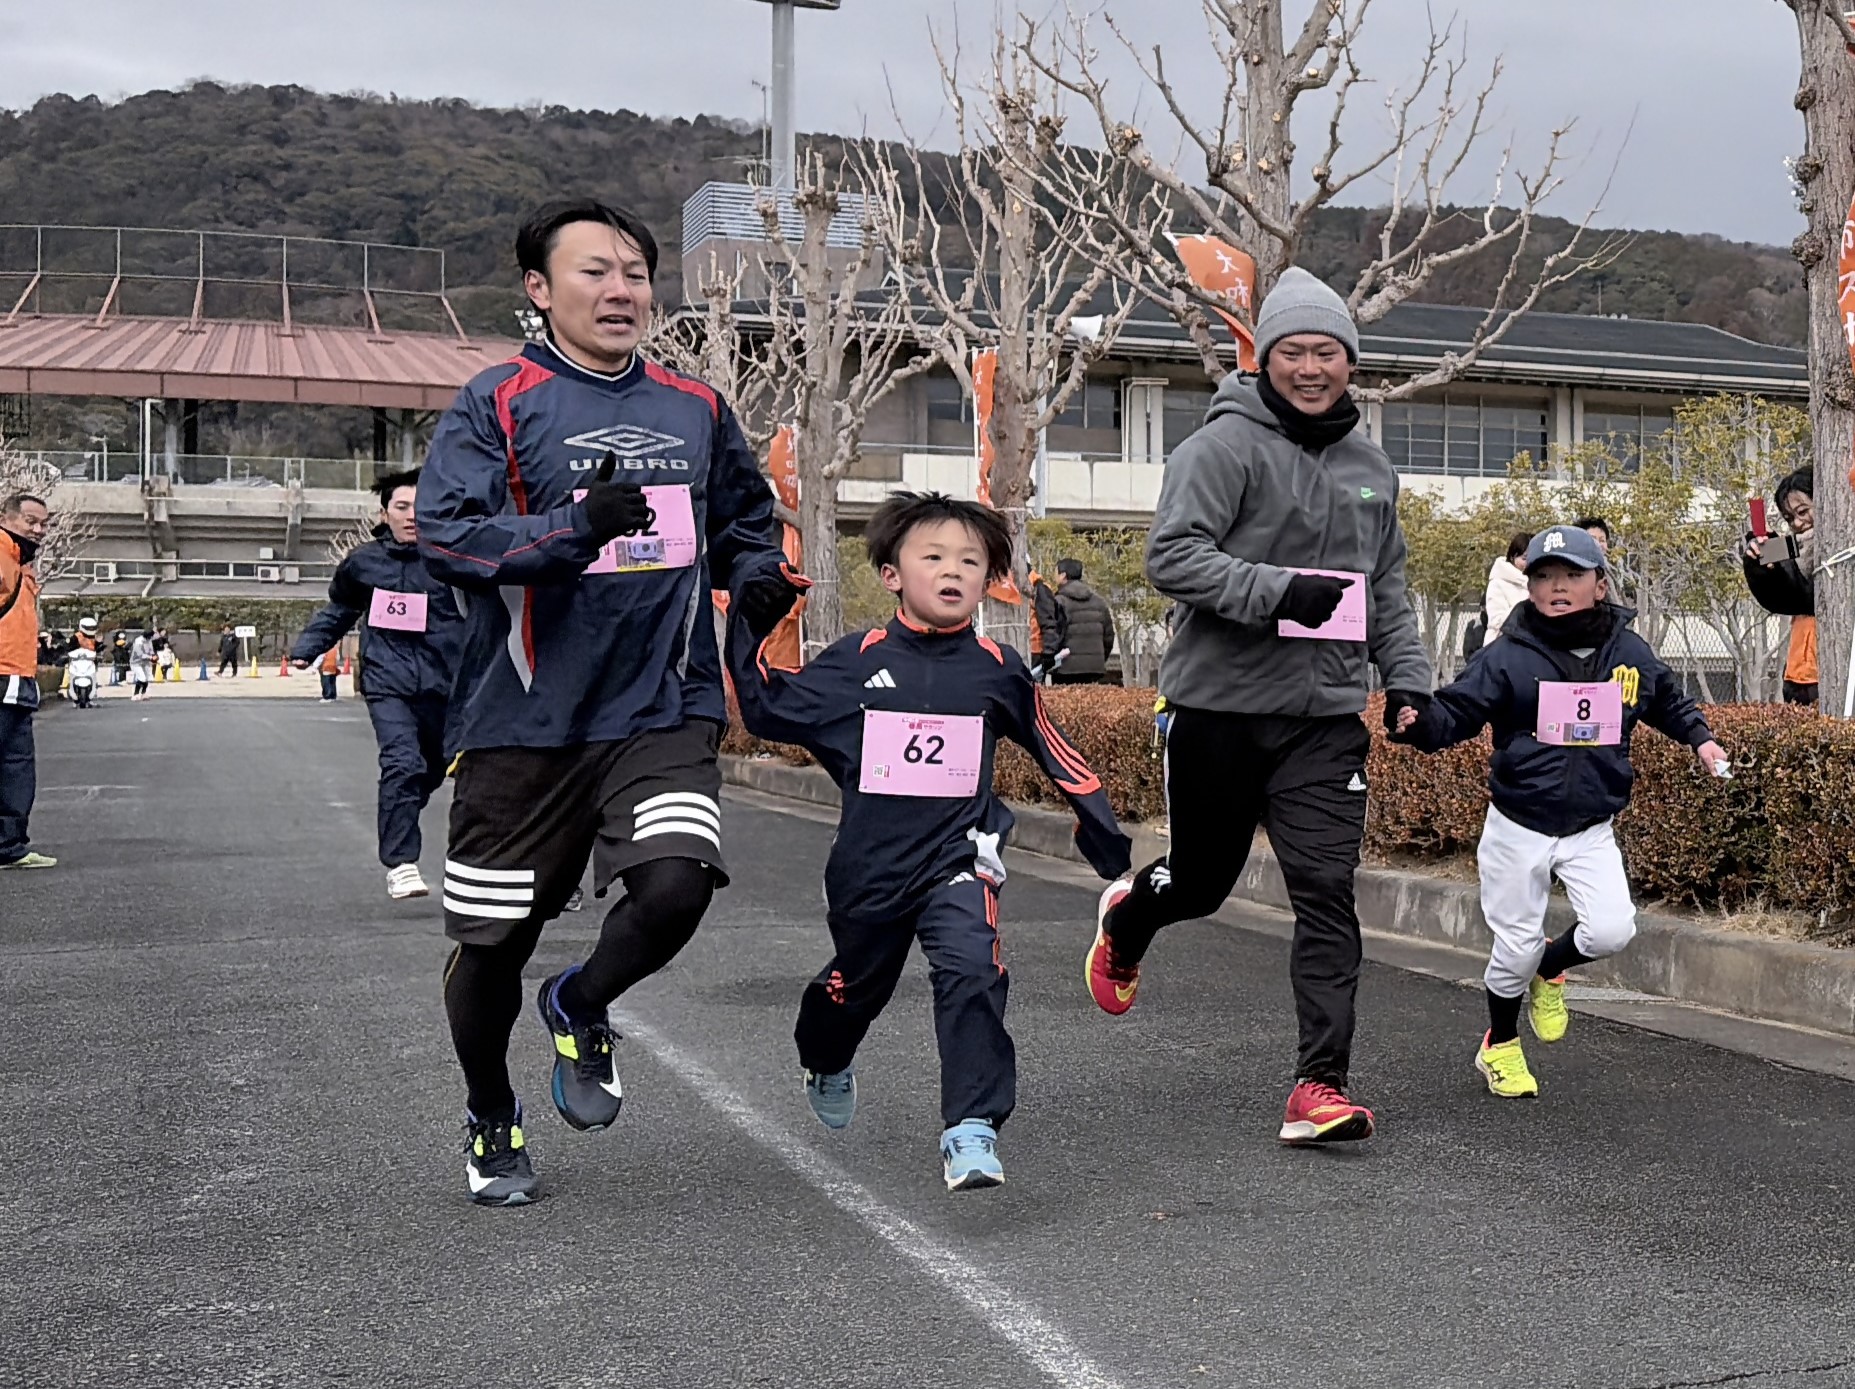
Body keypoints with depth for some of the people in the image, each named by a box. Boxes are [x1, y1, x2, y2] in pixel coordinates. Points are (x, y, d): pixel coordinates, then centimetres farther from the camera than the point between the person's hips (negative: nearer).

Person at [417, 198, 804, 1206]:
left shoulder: (695, 411, 11)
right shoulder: (495, 405, -3)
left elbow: (745, 520, 27)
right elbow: (444, 535, -16)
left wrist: (757, 577, 6)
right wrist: (579, 529, -28)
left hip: (665, 710, 3)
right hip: (524, 719, -2)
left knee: (676, 884, -20)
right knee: (493, 940, 7)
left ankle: (580, 1009, 15)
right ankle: (491, 1117, 36)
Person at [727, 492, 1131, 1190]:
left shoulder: (997, 669, -1)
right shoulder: (857, 661, -3)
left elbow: (1054, 749, 11)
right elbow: (767, 709, 3)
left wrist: (1103, 834, 13)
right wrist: (747, 632, -6)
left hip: (957, 858, -1)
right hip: (869, 867, 1)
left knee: (972, 973, -24)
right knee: (853, 987, 20)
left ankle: (971, 1130, -17)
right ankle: (826, 1065, 54)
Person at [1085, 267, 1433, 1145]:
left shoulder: (1371, 469, 15)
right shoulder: (1226, 445, -7)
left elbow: (1387, 588, 25)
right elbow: (1172, 556, -16)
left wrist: (1408, 677, 13)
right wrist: (1280, 591, -26)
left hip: (1326, 718, 4)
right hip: (1221, 704, -4)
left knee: (1327, 894, -7)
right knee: (1201, 881, 11)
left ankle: (1320, 1083, -5)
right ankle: (1125, 918, 46)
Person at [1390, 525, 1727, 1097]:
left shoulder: (1631, 654, 1)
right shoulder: (1508, 658, -11)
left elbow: (1668, 700, 21)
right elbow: (1457, 712, -16)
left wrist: (1700, 739, 10)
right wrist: (1420, 723, -35)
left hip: (1592, 830, 3)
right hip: (1518, 828, -3)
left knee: (1611, 930, -14)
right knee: (1516, 946, 3)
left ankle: (1550, 968, 22)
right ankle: (1499, 1046, 30)